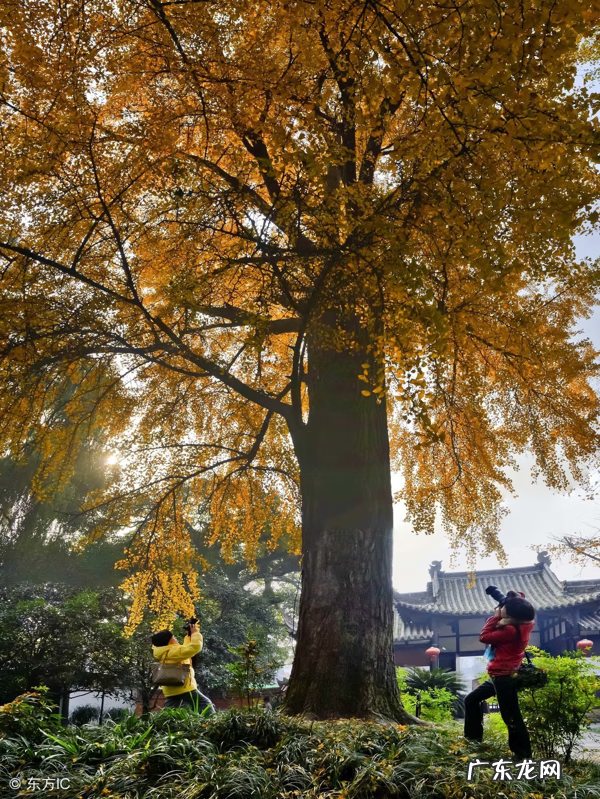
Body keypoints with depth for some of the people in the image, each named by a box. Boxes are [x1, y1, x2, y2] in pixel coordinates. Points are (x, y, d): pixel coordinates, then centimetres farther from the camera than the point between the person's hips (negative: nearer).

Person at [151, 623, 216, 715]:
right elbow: (195, 647, -26)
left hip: (171, 690, 10)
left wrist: (189, 636, 19)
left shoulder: (165, 653, 12)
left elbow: (185, 648, 26)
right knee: (205, 705, -6)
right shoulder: (172, 652, -17)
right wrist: (195, 633, -11)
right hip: (183, 687, -10)